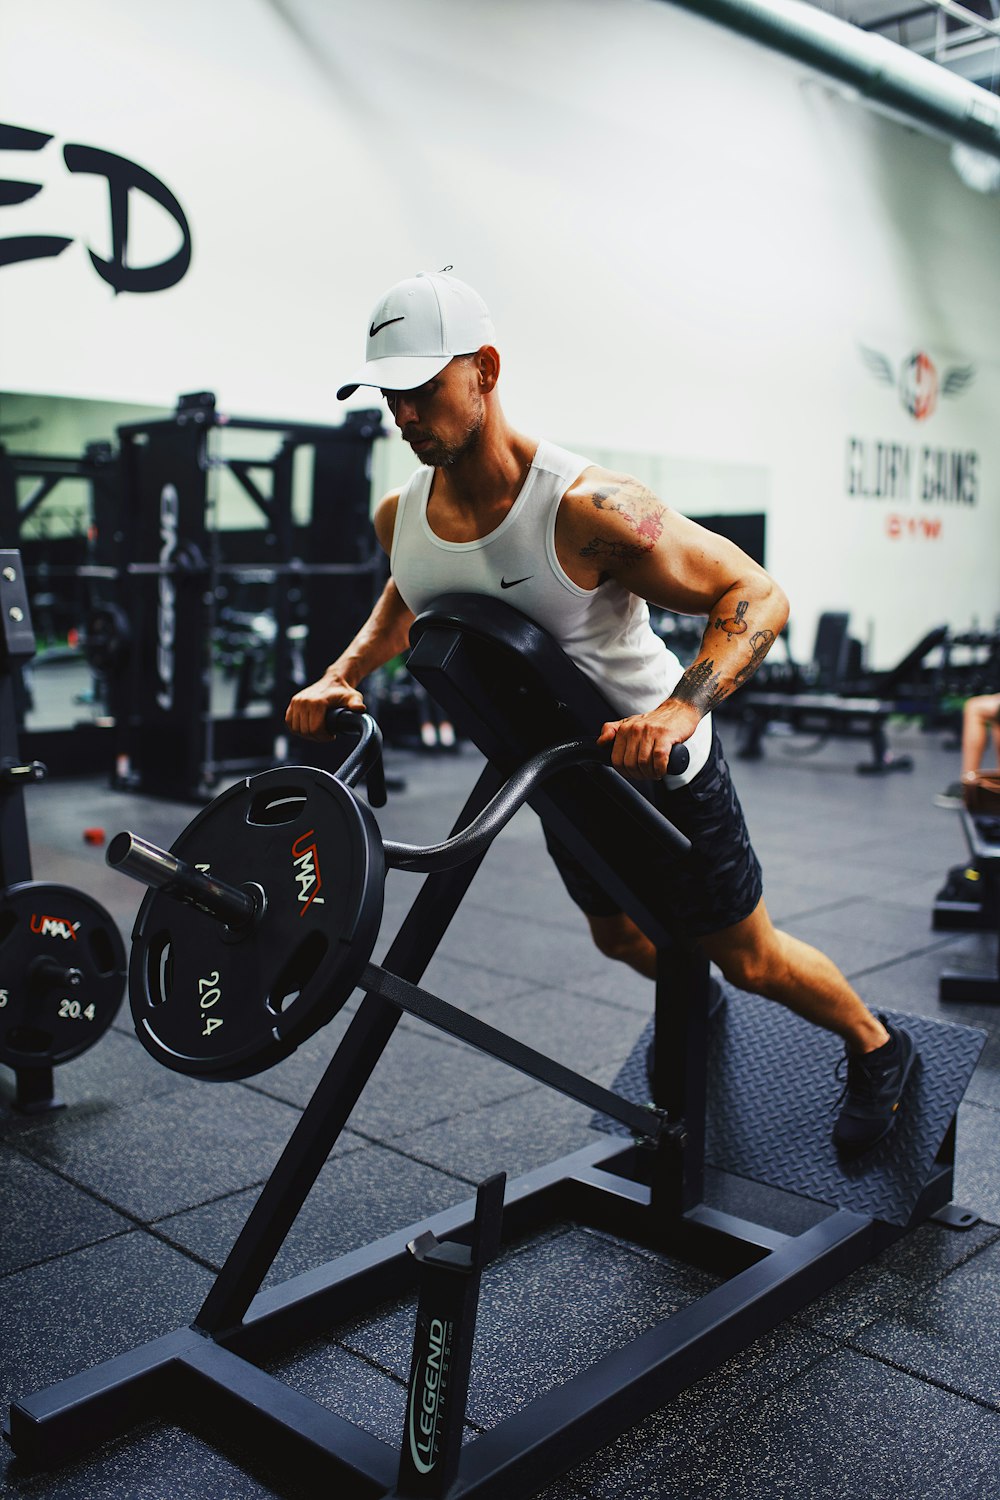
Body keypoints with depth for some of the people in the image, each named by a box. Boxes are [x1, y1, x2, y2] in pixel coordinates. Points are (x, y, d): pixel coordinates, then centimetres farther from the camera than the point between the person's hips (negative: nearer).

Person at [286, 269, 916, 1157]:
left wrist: (680, 709, -45)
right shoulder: (400, 517, -13)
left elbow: (757, 596, -30)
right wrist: (345, 674, -7)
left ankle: (879, 1049, 40)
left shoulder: (586, 508, -34)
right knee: (619, 938, 28)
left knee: (747, 959, 10)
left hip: (662, 768, -6)